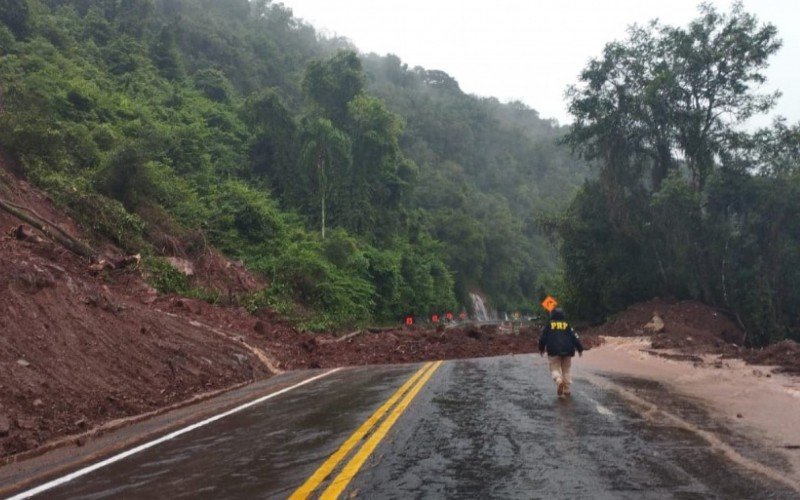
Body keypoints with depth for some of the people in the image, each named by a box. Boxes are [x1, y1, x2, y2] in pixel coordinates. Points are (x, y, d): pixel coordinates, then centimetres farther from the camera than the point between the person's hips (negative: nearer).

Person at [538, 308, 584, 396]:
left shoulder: (548, 326, 4)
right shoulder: (567, 326, 7)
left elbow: (543, 338, 4)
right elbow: (575, 338, 3)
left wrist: (541, 349, 19)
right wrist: (580, 349, 10)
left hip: (554, 352, -2)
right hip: (567, 352, 2)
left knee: (555, 369, 4)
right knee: (566, 370, 13)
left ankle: (559, 381, -28)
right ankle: (566, 390, 10)